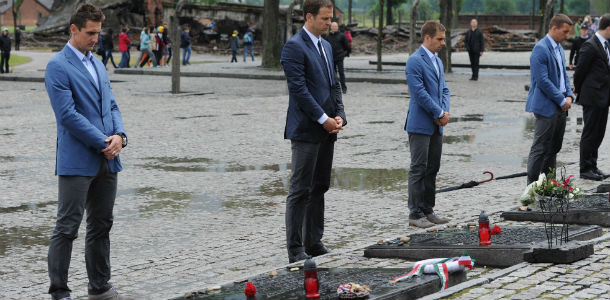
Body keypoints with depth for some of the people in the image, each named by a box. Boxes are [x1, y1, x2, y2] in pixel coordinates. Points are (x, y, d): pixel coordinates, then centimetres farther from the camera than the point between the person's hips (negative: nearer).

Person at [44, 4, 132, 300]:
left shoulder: (97, 64, 16)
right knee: (67, 228, -4)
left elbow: (111, 105, 16)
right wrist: (103, 142, -15)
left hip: (106, 160, 8)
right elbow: (68, 114, -17)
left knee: (101, 226, 13)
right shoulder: (58, 67, -10)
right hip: (77, 161, -8)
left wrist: (119, 135, -4)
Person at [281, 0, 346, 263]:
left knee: (320, 187, 12)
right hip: (306, 130, -9)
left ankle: (314, 242, 19)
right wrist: (323, 119, -16)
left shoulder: (326, 46, 16)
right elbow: (299, 88, -17)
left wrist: (339, 115, 3)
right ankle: (295, 249, -2)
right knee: (300, 190, -5)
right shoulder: (294, 47, -11)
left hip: (327, 131, 9)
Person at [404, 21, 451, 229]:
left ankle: (427, 210, 18)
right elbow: (419, 93, -19)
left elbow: (444, 90, 17)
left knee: (432, 169, 11)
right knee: (418, 170, -5)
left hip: (436, 125, 8)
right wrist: (440, 113, -13)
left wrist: (445, 112, -1)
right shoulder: (415, 61, -13)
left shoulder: (437, 61, 15)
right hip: (421, 125, -8)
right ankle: (415, 214, -2)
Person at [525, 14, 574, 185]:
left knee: (554, 148, 13)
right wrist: (562, 100, -15)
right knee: (540, 148, -5)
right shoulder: (541, 49, -16)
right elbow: (543, 81, -20)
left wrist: (569, 96, 4)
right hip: (546, 107, -9)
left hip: (560, 107, 9)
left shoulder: (559, 48, 14)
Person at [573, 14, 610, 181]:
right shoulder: (590, 46, -16)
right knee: (590, 134, -2)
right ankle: (585, 169, 5)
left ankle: (592, 167, 21)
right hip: (592, 98, -9)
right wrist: (578, 90, 1)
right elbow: (580, 71, -12)